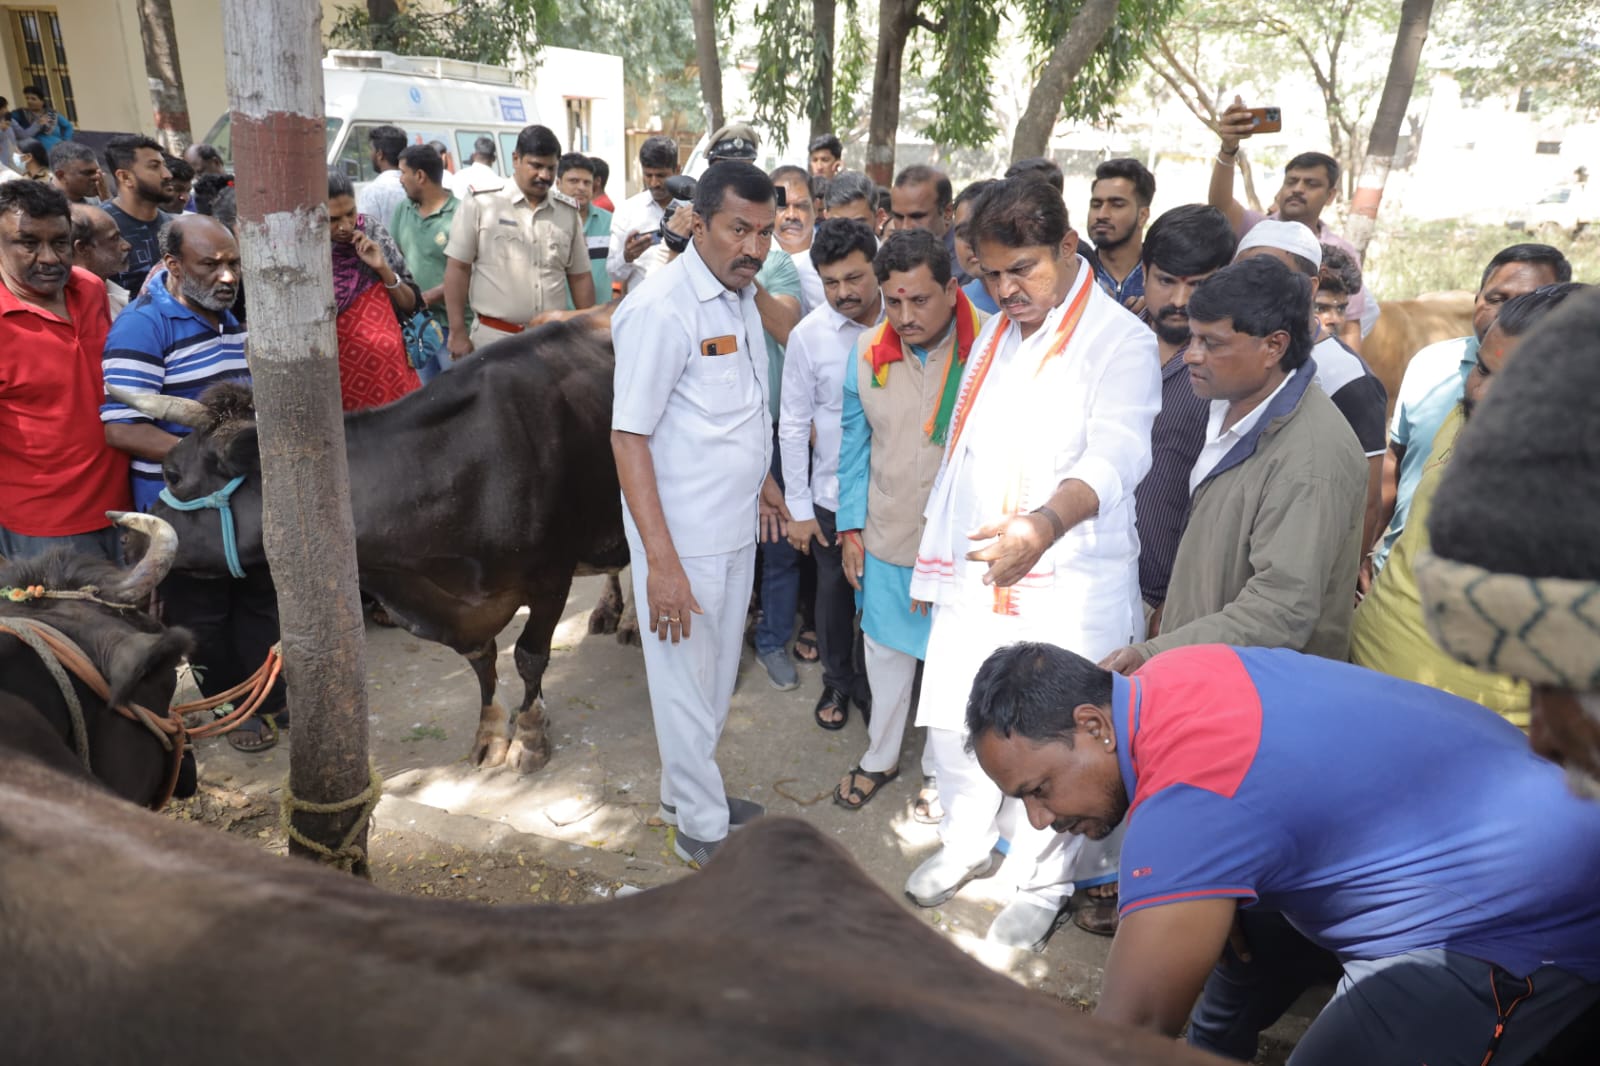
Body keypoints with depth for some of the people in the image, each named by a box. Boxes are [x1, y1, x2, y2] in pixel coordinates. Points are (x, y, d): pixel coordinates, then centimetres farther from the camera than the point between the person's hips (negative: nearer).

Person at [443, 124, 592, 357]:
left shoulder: (568, 212, 9)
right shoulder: (481, 204, -4)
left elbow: (580, 276, 13)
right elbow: (458, 269, -3)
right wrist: (458, 333, -7)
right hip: (494, 338, -4)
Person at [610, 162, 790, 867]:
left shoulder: (741, 295, 8)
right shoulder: (661, 310, -20)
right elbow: (629, 437, -22)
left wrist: (761, 481, 23)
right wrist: (661, 561, -25)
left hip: (736, 529, 9)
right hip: (683, 540, -9)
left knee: (717, 675, 21)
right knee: (687, 682, 8)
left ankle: (686, 793, 42)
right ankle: (702, 828, 27)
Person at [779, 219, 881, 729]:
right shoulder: (809, 335, -11)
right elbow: (794, 425, -4)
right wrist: (798, 507, -3)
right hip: (832, 494, 0)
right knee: (834, 590, 16)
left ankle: (871, 680, 39)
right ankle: (837, 682, 40)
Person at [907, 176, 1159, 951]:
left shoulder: (1120, 340, -8)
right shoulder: (994, 336, 15)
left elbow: (1115, 456, -25)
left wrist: (1045, 523, -44)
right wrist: (932, 559, 17)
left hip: (1068, 581, -6)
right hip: (972, 570, 6)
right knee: (952, 724, 12)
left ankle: (1042, 884, 27)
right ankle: (967, 842, 38)